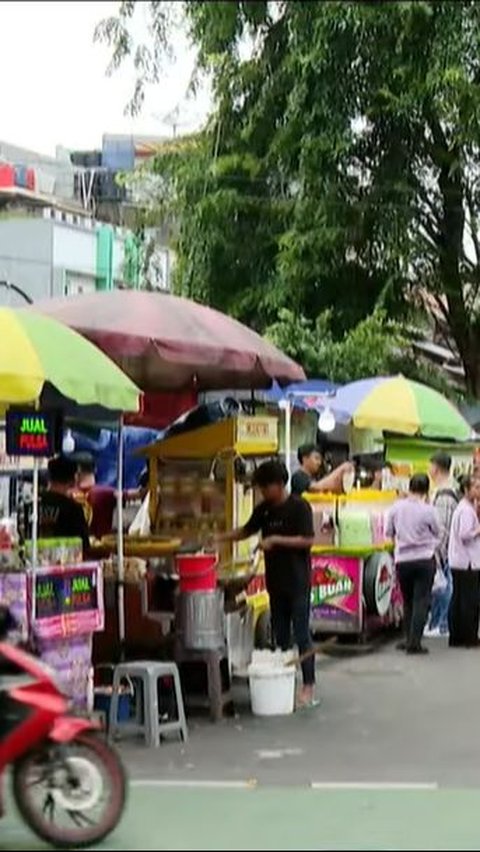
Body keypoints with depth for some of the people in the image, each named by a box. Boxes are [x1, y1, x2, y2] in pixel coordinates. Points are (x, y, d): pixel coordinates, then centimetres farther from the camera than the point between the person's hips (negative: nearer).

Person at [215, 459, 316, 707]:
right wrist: (220, 538, 6)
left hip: (297, 581, -7)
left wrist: (275, 540, -20)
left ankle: (309, 686, 2)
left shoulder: (299, 507, -12)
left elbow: (307, 540, -16)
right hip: (276, 581, 7)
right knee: (280, 635, 10)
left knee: (301, 634, -3)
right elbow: (246, 531, 19)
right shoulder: (264, 509, 8)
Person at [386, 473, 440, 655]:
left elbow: (389, 533, 8)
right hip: (424, 559, -3)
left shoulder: (397, 507, -2)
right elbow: (437, 533, 1)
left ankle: (410, 639, 20)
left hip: (402, 560, 3)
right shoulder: (428, 510, -12)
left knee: (408, 601, 16)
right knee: (421, 601, 0)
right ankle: (414, 642, -5)